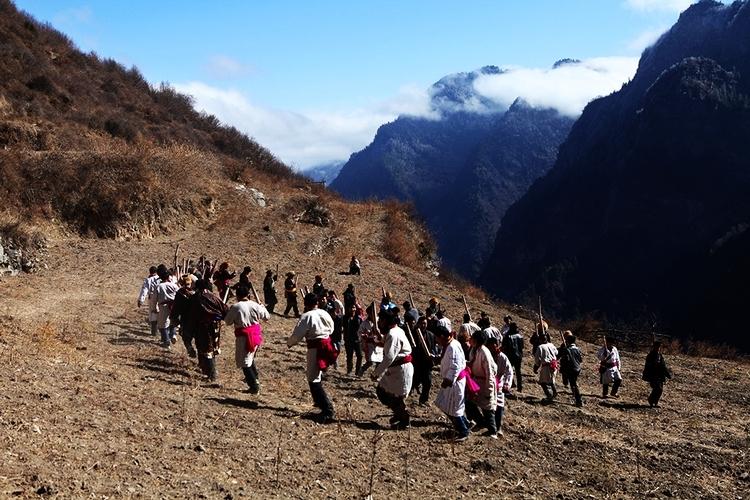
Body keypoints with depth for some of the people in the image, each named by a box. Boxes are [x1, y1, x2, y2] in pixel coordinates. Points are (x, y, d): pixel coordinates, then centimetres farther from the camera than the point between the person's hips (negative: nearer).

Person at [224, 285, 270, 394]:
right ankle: (254, 377, 41)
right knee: (250, 357, 29)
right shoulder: (255, 305, -3)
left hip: (244, 336, -6)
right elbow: (267, 316, 10)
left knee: (244, 362, 3)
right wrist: (263, 307, 28)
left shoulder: (235, 307, -15)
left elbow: (228, 322, -4)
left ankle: (254, 386, -2)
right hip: (256, 334, 6)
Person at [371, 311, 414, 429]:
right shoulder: (396, 331, 8)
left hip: (401, 370, -10)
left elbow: (389, 357, -27)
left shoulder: (393, 335, -23)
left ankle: (404, 422, 21)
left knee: (398, 397, 3)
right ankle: (398, 413, 30)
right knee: (381, 391, 15)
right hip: (394, 369, 10)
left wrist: (376, 373, -22)